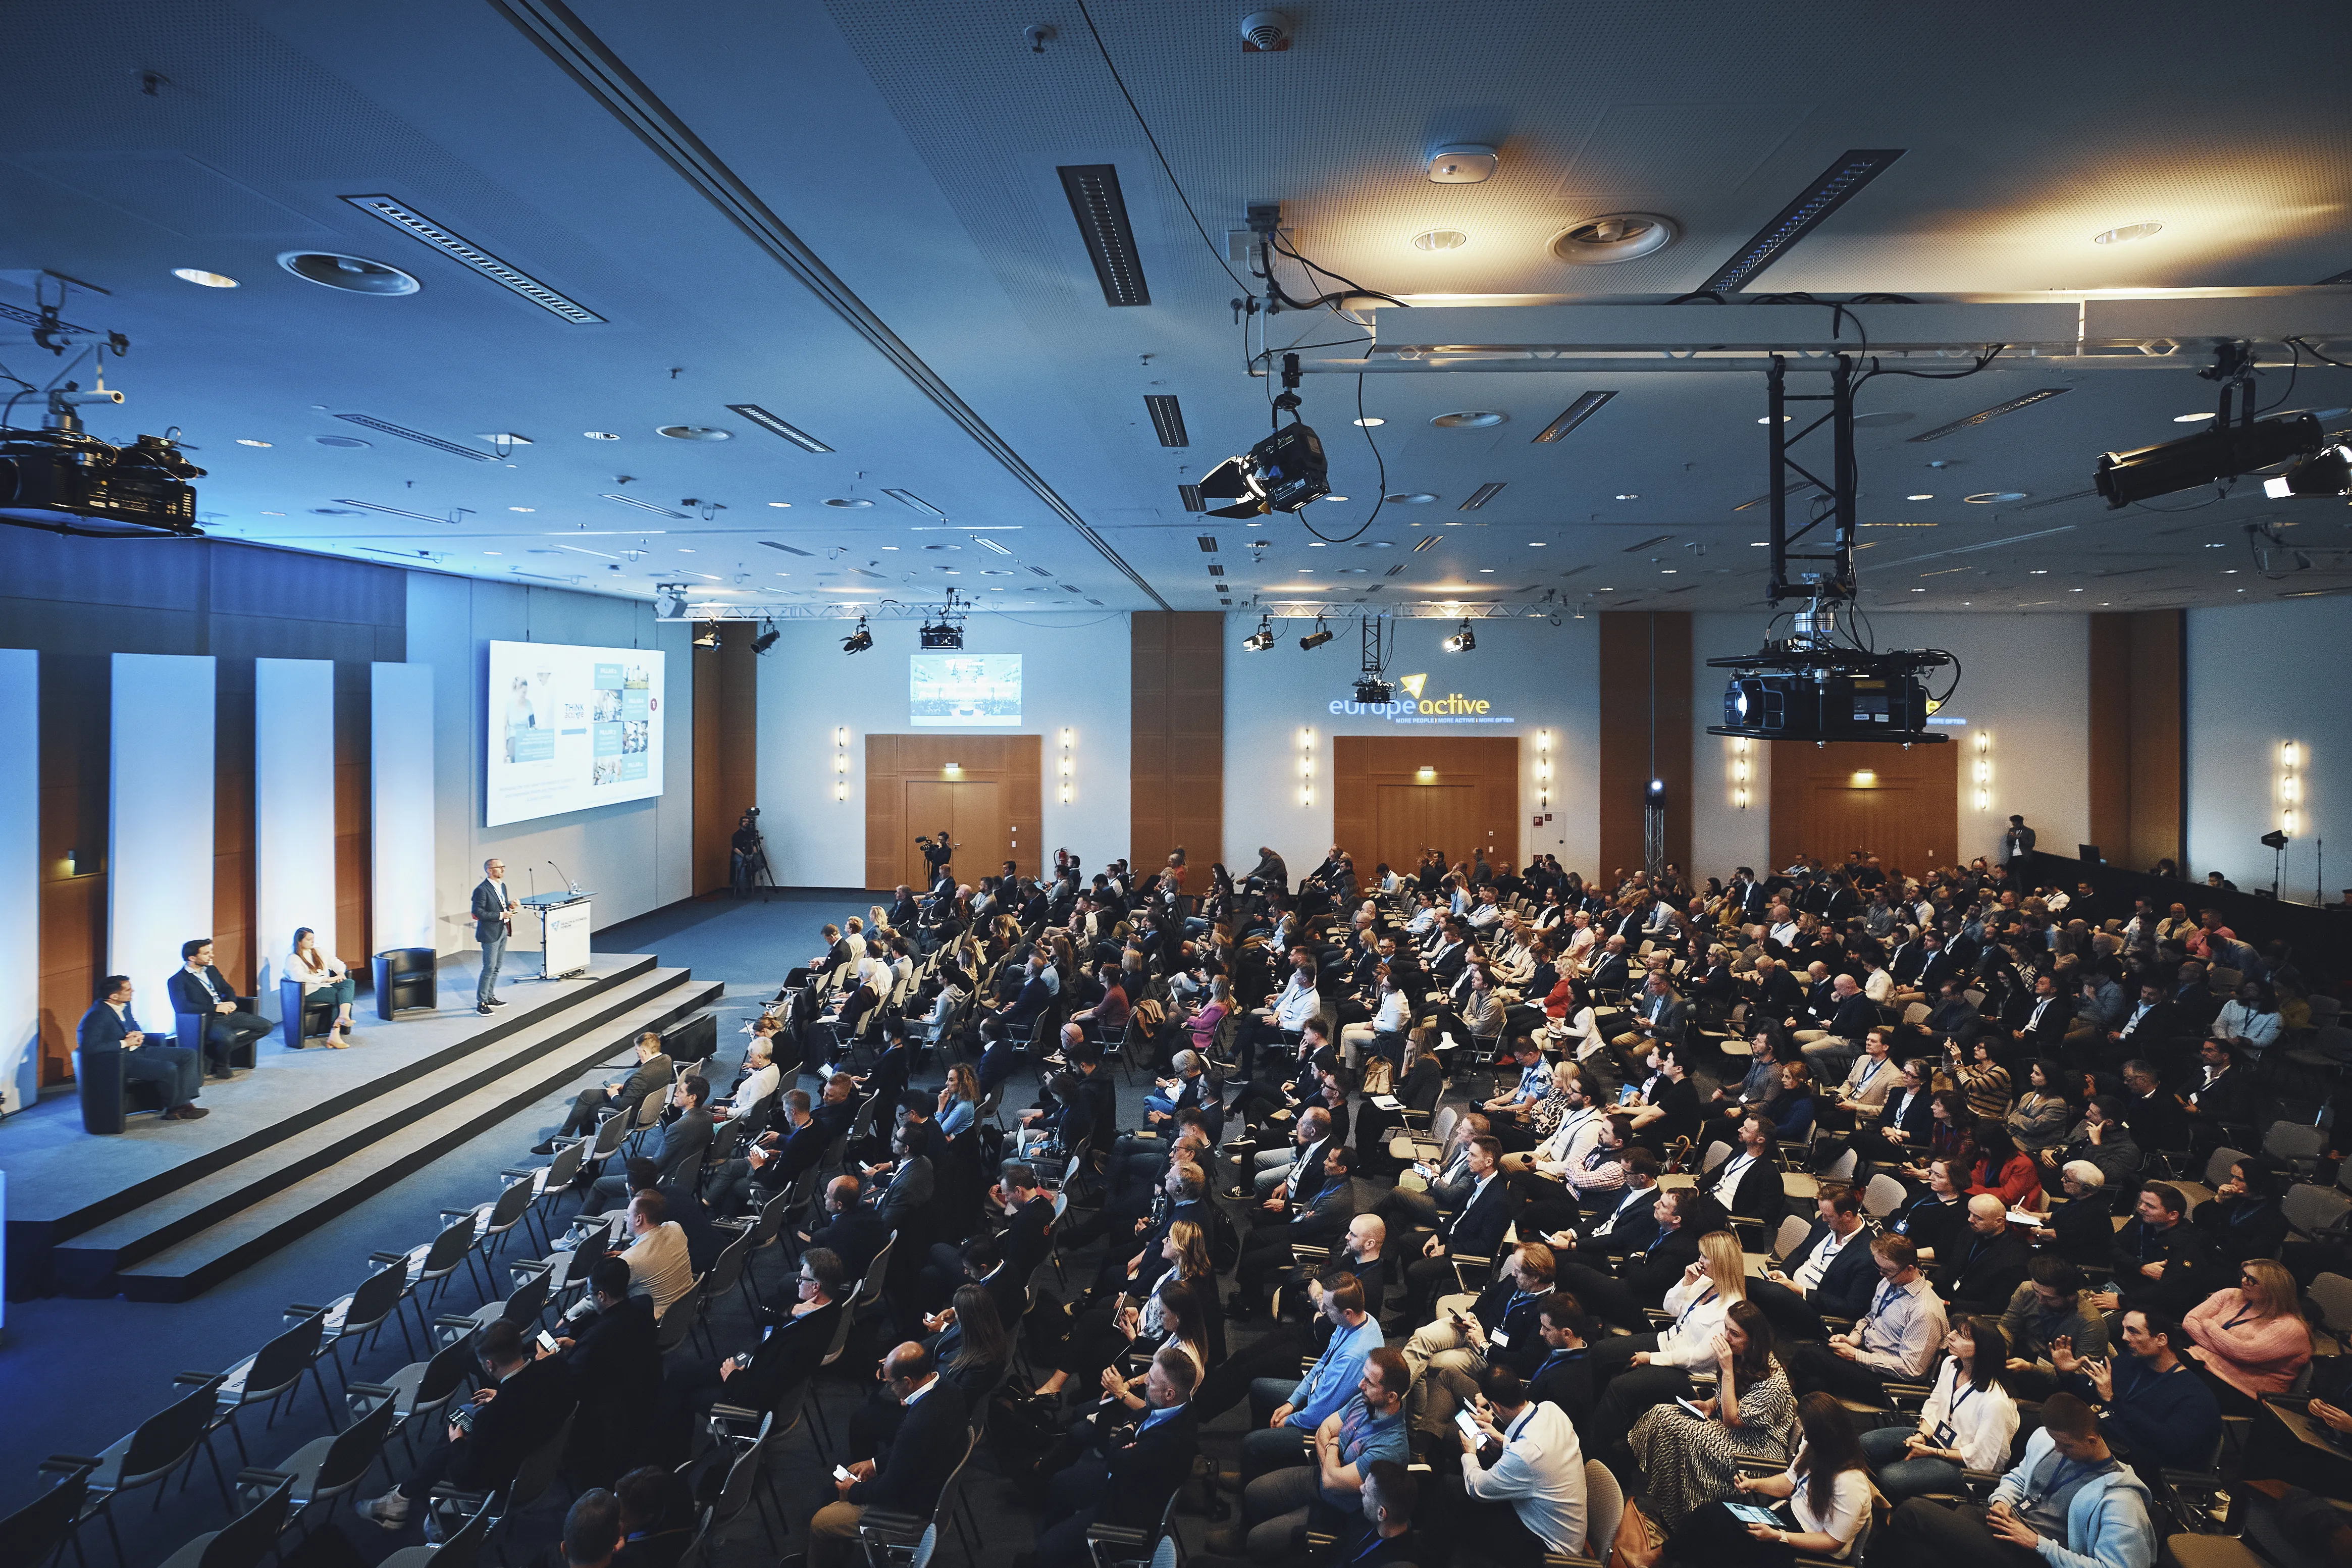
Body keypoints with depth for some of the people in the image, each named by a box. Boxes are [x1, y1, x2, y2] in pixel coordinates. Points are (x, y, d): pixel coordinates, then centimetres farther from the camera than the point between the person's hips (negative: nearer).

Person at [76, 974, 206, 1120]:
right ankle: (173, 1108, -2)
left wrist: (138, 1035, 1)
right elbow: (88, 1046, -28)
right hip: (120, 1061, -10)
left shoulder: (124, 1006, 8)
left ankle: (183, 1103, -9)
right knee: (169, 1069, -28)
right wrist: (125, 1043, -20)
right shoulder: (97, 1015, -19)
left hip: (138, 1051, 10)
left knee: (190, 1055, -1)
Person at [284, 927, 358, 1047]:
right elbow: (298, 976, -20)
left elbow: (337, 963, 24)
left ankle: (344, 1016, -42)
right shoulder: (293, 959, 0)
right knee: (342, 995, -28)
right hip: (311, 990, -6)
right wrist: (325, 979, -24)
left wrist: (340, 973, -2)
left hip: (327, 986, 6)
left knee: (349, 983, -25)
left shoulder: (319, 953, 22)